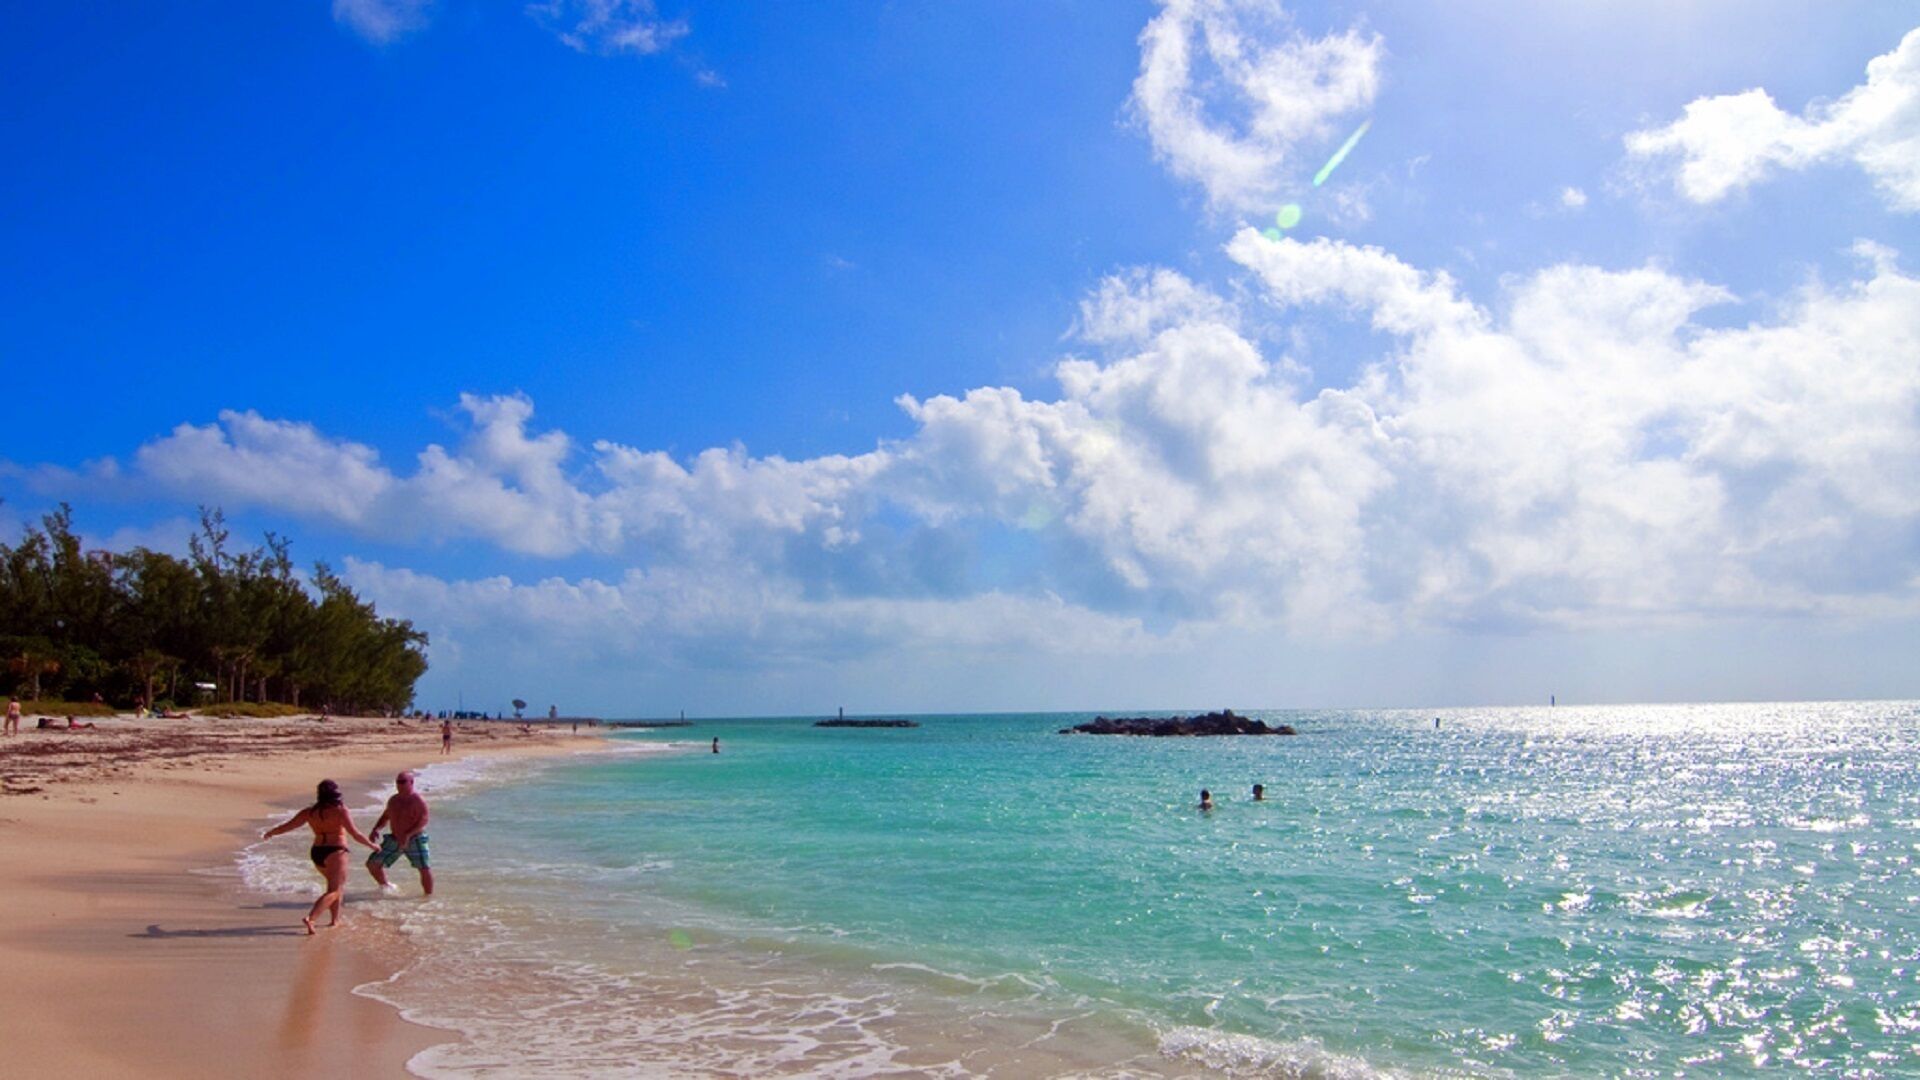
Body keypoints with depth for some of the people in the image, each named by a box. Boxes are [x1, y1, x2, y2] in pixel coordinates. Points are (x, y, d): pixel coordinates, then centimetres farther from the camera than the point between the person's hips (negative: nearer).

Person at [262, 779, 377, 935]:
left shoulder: (310, 812, 5)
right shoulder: (340, 811, -9)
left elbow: (287, 825, 13)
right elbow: (355, 834, -11)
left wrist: (269, 833, 31)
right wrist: (371, 845, 3)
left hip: (316, 852, 6)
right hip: (335, 852, -6)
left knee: (338, 884, 24)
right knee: (334, 890, -5)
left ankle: (336, 919, 23)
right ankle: (310, 918, -24)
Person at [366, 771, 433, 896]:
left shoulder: (418, 801, -13)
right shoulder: (393, 800, 9)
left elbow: (423, 821, -20)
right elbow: (385, 817, 20)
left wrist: (408, 835, -30)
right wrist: (376, 829, 1)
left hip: (414, 840, -6)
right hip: (394, 839, 6)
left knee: (424, 868, -14)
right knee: (372, 863, 7)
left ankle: (429, 895, 0)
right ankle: (385, 887, 29)